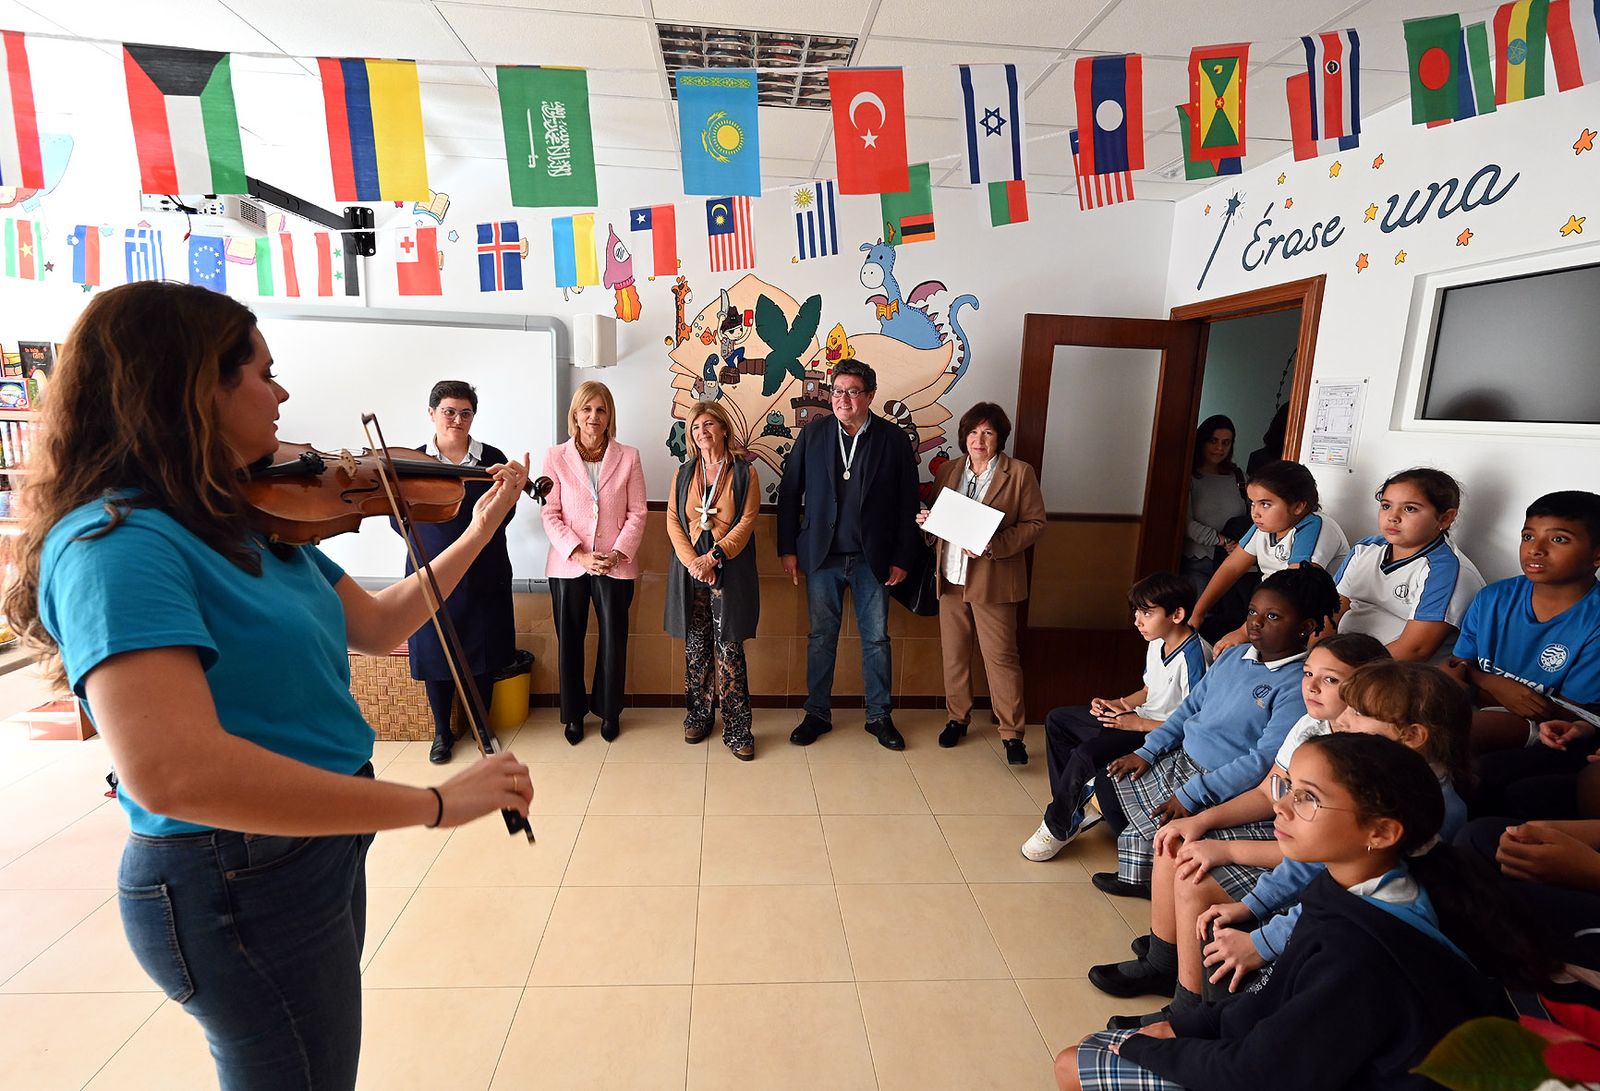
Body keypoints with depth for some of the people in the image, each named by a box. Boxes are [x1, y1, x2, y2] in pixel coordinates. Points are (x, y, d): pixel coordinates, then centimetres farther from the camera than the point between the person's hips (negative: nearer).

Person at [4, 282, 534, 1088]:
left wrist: (478, 533, 6)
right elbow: (172, 770, -36)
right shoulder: (115, 542, -24)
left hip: (322, 840, 9)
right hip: (242, 883, -8)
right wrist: (436, 802, -33)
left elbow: (376, 627, 11)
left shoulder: (257, 523, 3)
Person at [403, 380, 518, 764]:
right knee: (435, 654, 8)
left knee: (482, 653, 10)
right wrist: (429, 542, -4)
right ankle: (442, 732, 27)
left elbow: (505, 511, 5)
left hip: (484, 575, 0)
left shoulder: (492, 458, 0)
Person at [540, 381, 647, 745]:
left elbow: (636, 513, -1)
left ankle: (609, 710, 27)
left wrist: (617, 554, -13)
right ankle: (574, 713, 27)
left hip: (616, 565, 0)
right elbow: (550, 514, -3)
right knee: (569, 641, 10)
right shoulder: (556, 457, 1)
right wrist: (579, 554, -15)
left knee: (614, 641, 8)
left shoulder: (628, 457, 2)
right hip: (568, 565, 0)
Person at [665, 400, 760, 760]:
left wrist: (713, 556, -14)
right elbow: (673, 520, 5)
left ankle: (736, 729, 3)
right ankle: (699, 716, 22)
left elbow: (747, 521, -5)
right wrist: (693, 561, -10)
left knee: (729, 650, -3)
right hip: (690, 570, 3)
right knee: (696, 648, 8)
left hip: (730, 571, -3)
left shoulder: (744, 472, 3)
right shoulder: (684, 473, 12)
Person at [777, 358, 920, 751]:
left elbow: (907, 504, -1)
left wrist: (902, 558, -3)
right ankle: (817, 714, 25)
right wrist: (787, 548, -1)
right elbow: (789, 492, 3)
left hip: (872, 558, 0)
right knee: (821, 638, 11)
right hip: (822, 556, 1)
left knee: (876, 640, 10)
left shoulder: (894, 439, -2)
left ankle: (880, 717, 25)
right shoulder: (813, 434, 1)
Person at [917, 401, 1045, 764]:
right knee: (954, 653, 13)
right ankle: (957, 717, 30)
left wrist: (995, 546, -19)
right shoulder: (948, 470, 10)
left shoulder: (1020, 473, -3)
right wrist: (926, 520, -4)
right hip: (951, 577, 5)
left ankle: (1012, 733, 12)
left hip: (992, 580, -4)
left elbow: (1035, 523, -6)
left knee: (1001, 656, -1)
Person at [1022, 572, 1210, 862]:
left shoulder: (1194, 656, -24)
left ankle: (1058, 827, -6)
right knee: (1057, 720, 8)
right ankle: (1080, 802, 9)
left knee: (1085, 755, -29)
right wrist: (1117, 703, 0)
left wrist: (1139, 723, -20)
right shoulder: (1157, 642, 5)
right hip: (1140, 717, 10)